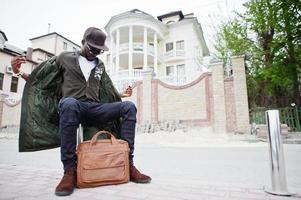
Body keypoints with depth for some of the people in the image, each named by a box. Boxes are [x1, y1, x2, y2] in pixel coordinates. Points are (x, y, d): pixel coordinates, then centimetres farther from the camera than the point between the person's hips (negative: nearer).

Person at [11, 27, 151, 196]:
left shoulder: (100, 65, 24)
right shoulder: (65, 58, 14)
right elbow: (39, 79, 15)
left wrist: (122, 95, 26)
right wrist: (20, 73, -1)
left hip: (95, 109, 4)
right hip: (73, 106, -3)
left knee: (129, 107, -18)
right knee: (69, 103, -42)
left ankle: (128, 163, -21)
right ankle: (70, 171, -31)